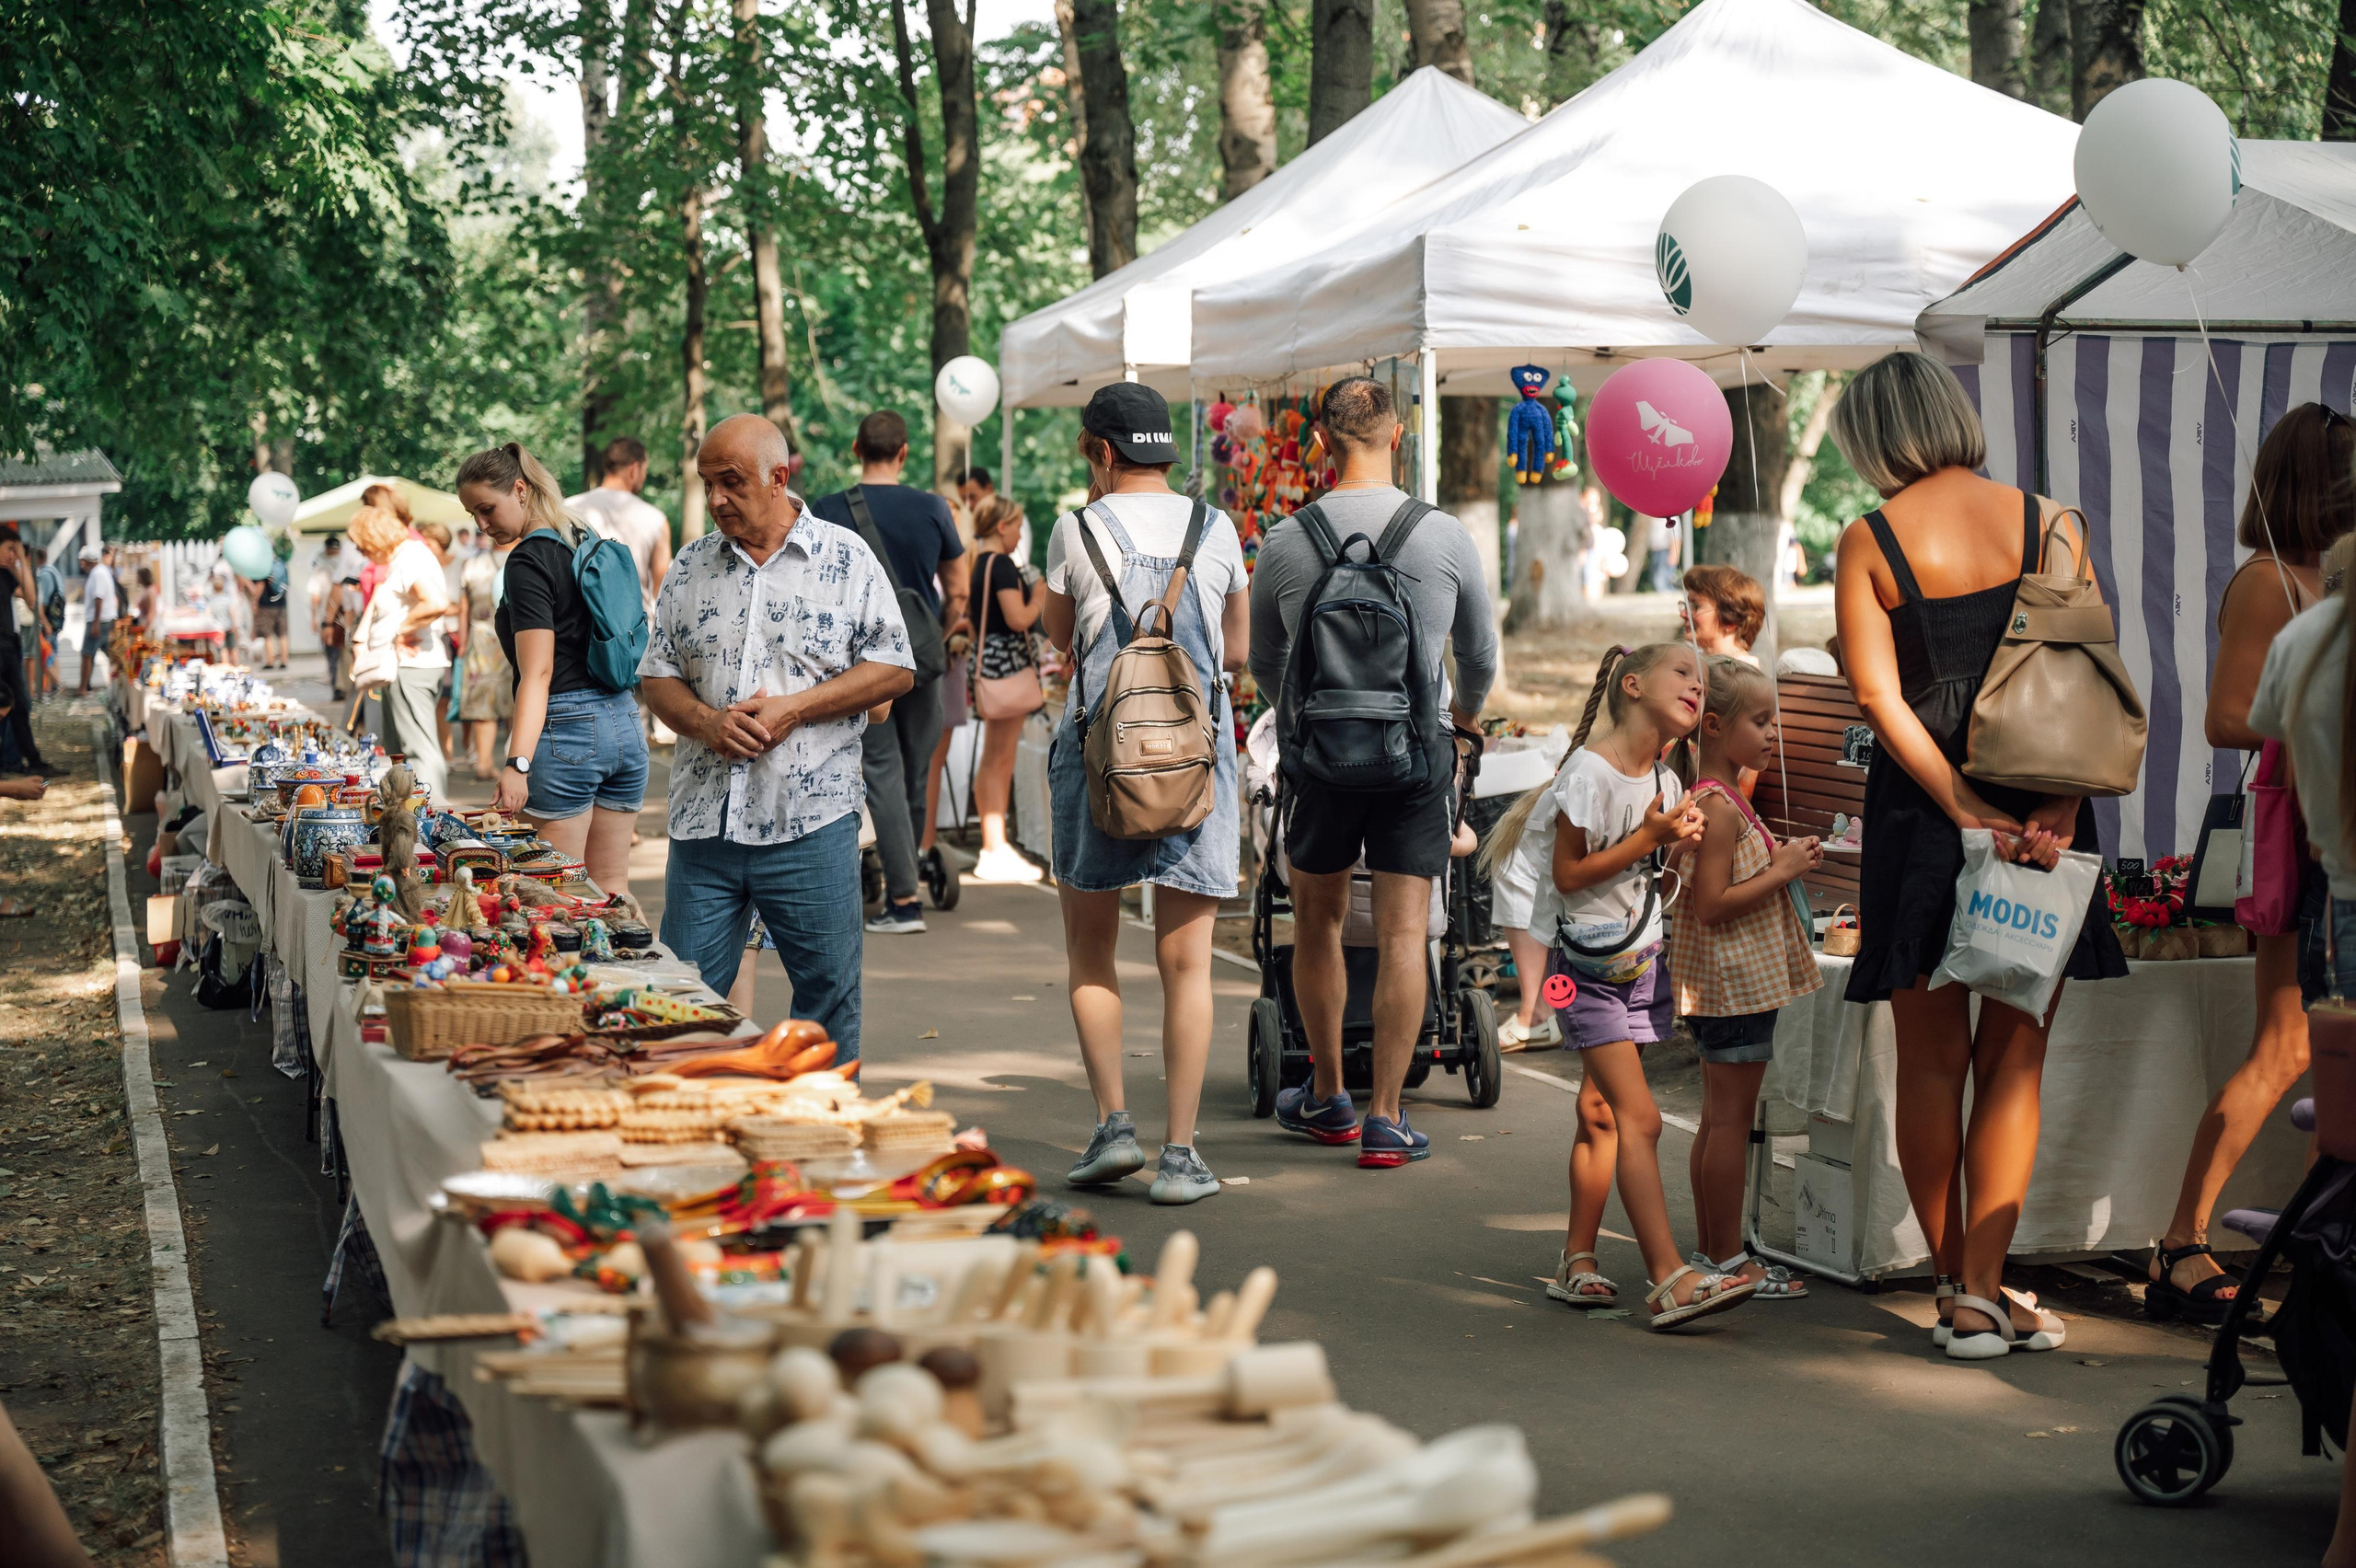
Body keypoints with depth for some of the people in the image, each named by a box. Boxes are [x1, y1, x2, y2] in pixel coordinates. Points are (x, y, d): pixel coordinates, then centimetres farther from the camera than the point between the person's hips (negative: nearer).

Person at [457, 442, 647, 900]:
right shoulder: (587, 542, 13)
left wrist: (517, 763, -26)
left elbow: (538, 673, -20)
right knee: (611, 890, 9)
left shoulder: (528, 560, -11)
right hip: (625, 724, 8)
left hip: (567, 730, -8)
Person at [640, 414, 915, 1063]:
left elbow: (895, 668, -1)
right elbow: (658, 675, 13)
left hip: (811, 822, -3)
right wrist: (706, 721, -8)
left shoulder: (846, 559, 2)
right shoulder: (691, 566, 12)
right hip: (703, 822, 3)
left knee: (828, 997, 5)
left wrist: (794, 707, -11)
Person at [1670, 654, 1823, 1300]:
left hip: (1724, 982, 11)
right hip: (1734, 980, -11)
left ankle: (1712, 1251, 20)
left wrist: (1780, 860, 12)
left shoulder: (1717, 799, 14)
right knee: (1731, 1120, -4)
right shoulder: (1719, 807, -18)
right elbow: (1711, 904, -22)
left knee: (1718, 1119, 14)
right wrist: (1780, 871, -17)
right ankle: (1728, 1261, 1)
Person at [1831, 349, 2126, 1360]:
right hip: (2042, 811, 1)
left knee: (1931, 1061, 10)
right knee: (2014, 1057, 6)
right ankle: (1984, 1294, 0)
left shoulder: (1868, 541, -3)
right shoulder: (2046, 524, 2)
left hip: (1917, 815, -1)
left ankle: (1952, 1282, 16)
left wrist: (1966, 809, -13)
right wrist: (2060, 807, -11)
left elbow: (1879, 696, -11)